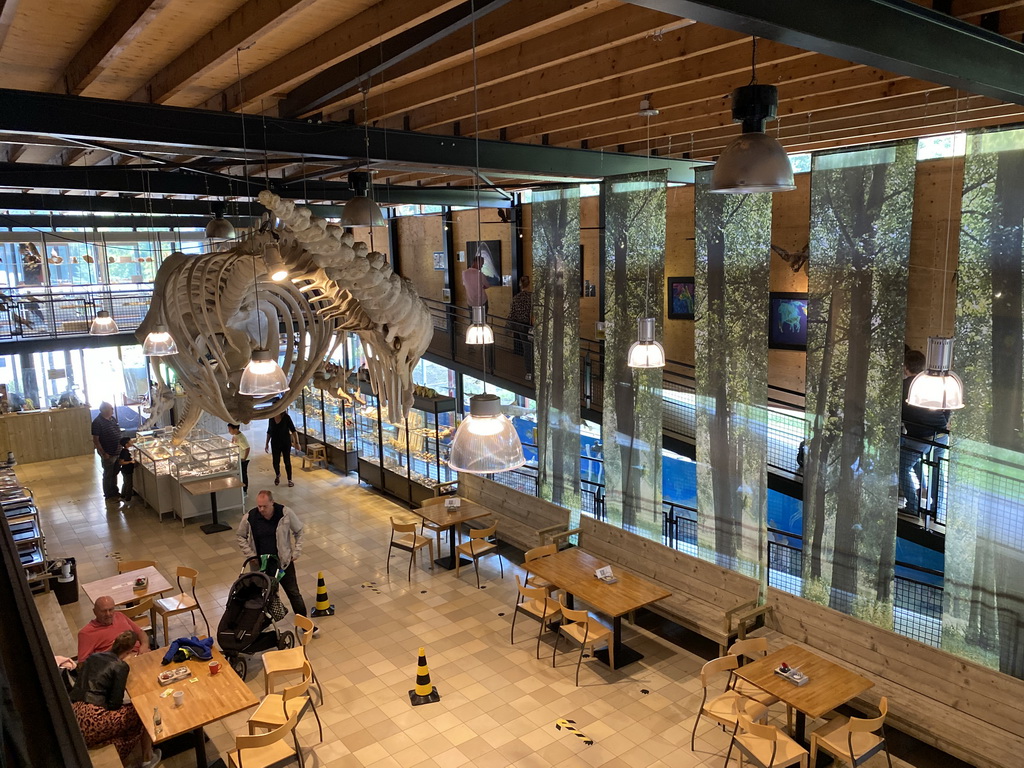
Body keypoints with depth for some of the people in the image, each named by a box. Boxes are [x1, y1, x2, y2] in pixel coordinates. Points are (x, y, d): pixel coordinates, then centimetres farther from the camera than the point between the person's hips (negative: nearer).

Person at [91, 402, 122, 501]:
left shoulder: (113, 419, 5)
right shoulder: (97, 422, -18)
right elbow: (95, 440, -17)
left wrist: (121, 447, 14)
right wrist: (103, 453, -19)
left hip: (117, 452, 7)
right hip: (108, 454, -7)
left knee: (115, 473, 20)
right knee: (108, 475, 7)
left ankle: (115, 492, 33)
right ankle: (108, 495, 20)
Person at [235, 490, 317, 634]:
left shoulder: (285, 513, -17)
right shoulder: (249, 517, -15)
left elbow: (298, 531, -2)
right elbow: (240, 536, 2)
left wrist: (296, 552, -5)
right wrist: (250, 555, -5)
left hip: (284, 561, 0)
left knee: (294, 593, 7)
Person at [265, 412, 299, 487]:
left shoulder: (286, 417, -12)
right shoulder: (271, 418, -2)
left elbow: (293, 430, -12)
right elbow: (269, 431, 10)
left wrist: (296, 442, -18)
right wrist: (267, 444, 12)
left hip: (286, 443, -3)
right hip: (275, 443, 3)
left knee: (287, 462, 3)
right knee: (276, 462, 6)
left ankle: (289, 480, 16)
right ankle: (277, 475, 37)